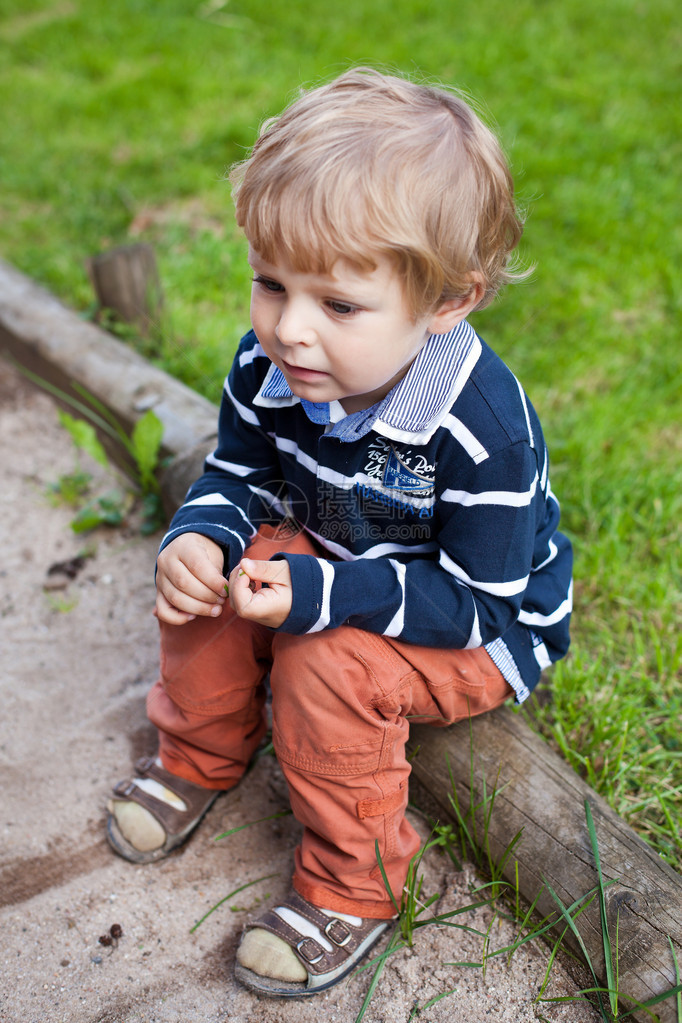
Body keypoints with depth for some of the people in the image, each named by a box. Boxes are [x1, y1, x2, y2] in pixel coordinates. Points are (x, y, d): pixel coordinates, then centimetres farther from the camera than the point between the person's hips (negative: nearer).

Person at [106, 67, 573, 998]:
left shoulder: (479, 427, -36)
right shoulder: (269, 368, -18)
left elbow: (477, 604, -30)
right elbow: (236, 477, -1)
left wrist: (320, 596, -39)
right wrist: (199, 538, -25)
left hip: (485, 632, -6)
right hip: (336, 557, 6)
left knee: (331, 660, -30)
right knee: (207, 573, -12)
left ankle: (353, 882, -5)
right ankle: (202, 754, 16)